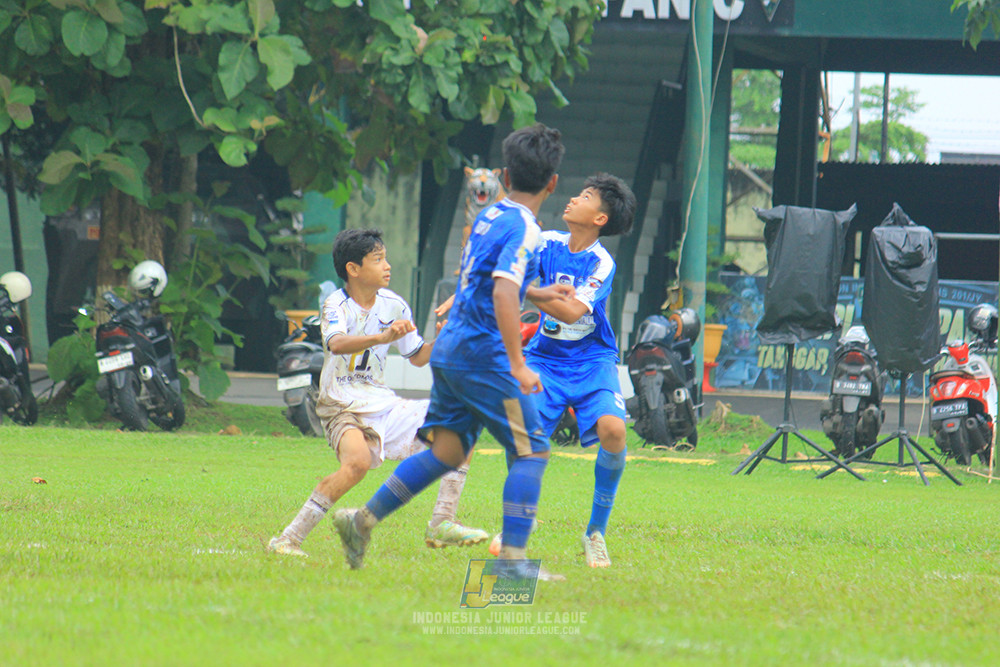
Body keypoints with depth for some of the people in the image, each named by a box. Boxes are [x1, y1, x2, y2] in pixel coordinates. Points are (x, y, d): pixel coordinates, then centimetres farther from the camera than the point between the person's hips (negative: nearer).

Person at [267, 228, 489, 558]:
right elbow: (336, 344, -34)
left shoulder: (393, 304, 6)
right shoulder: (336, 304, -12)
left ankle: (441, 525, 2)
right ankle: (288, 540, -29)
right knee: (358, 460, -36)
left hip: (382, 403, 7)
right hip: (342, 405, -7)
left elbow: (418, 357, 15)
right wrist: (382, 337, -50)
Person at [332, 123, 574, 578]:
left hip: (449, 348, 9)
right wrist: (518, 365, -28)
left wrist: (538, 294, 41)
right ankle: (512, 558, -10)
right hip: (484, 354, -9)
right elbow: (503, 294, -27)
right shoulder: (523, 229, -14)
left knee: (448, 448, 13)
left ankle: (363, 520, 9)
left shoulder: (489, 215, 14)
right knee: (531, 451, -3)